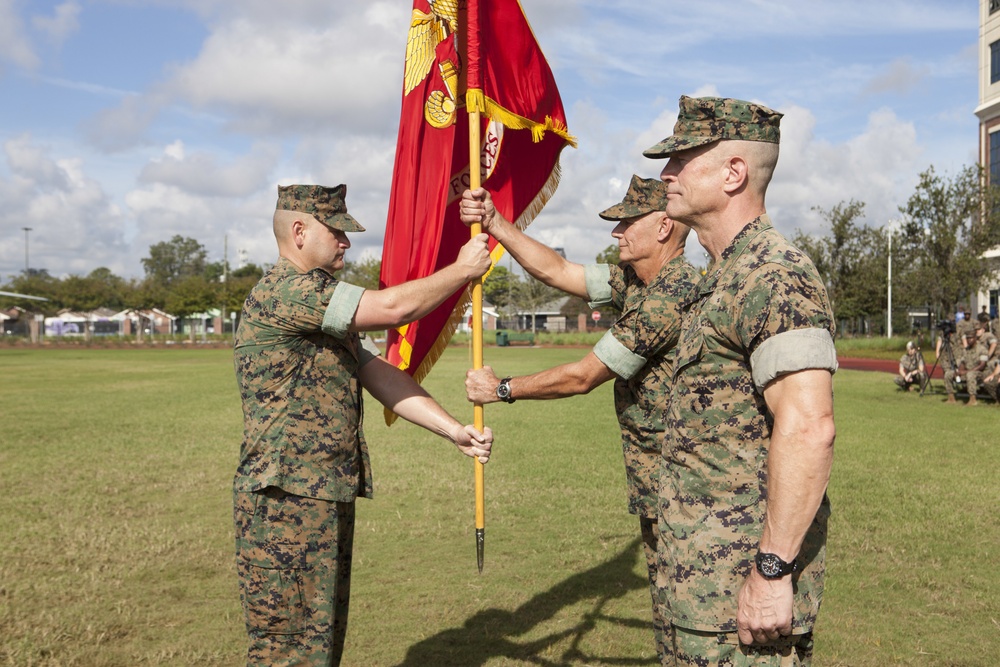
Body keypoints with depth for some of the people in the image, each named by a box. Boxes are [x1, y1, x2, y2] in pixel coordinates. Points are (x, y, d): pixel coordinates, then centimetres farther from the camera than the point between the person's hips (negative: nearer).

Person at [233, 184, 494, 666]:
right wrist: (463, 269, -5)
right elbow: (392, 307, -20)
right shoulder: (282, 291, -15)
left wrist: (454, 431, -1)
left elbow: (381, 375, 9)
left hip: (328, 499, 10)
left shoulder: (325, 308, 18)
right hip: (286, 502, -10)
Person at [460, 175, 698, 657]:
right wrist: (493, 223, 4)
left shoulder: (670, 295, -23)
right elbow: (557, 271, 11)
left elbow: (584, 377, -19)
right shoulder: (635, 281, 8)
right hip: (658, 478, 10)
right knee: (670, 608, 19)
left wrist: (502, 390, -8)